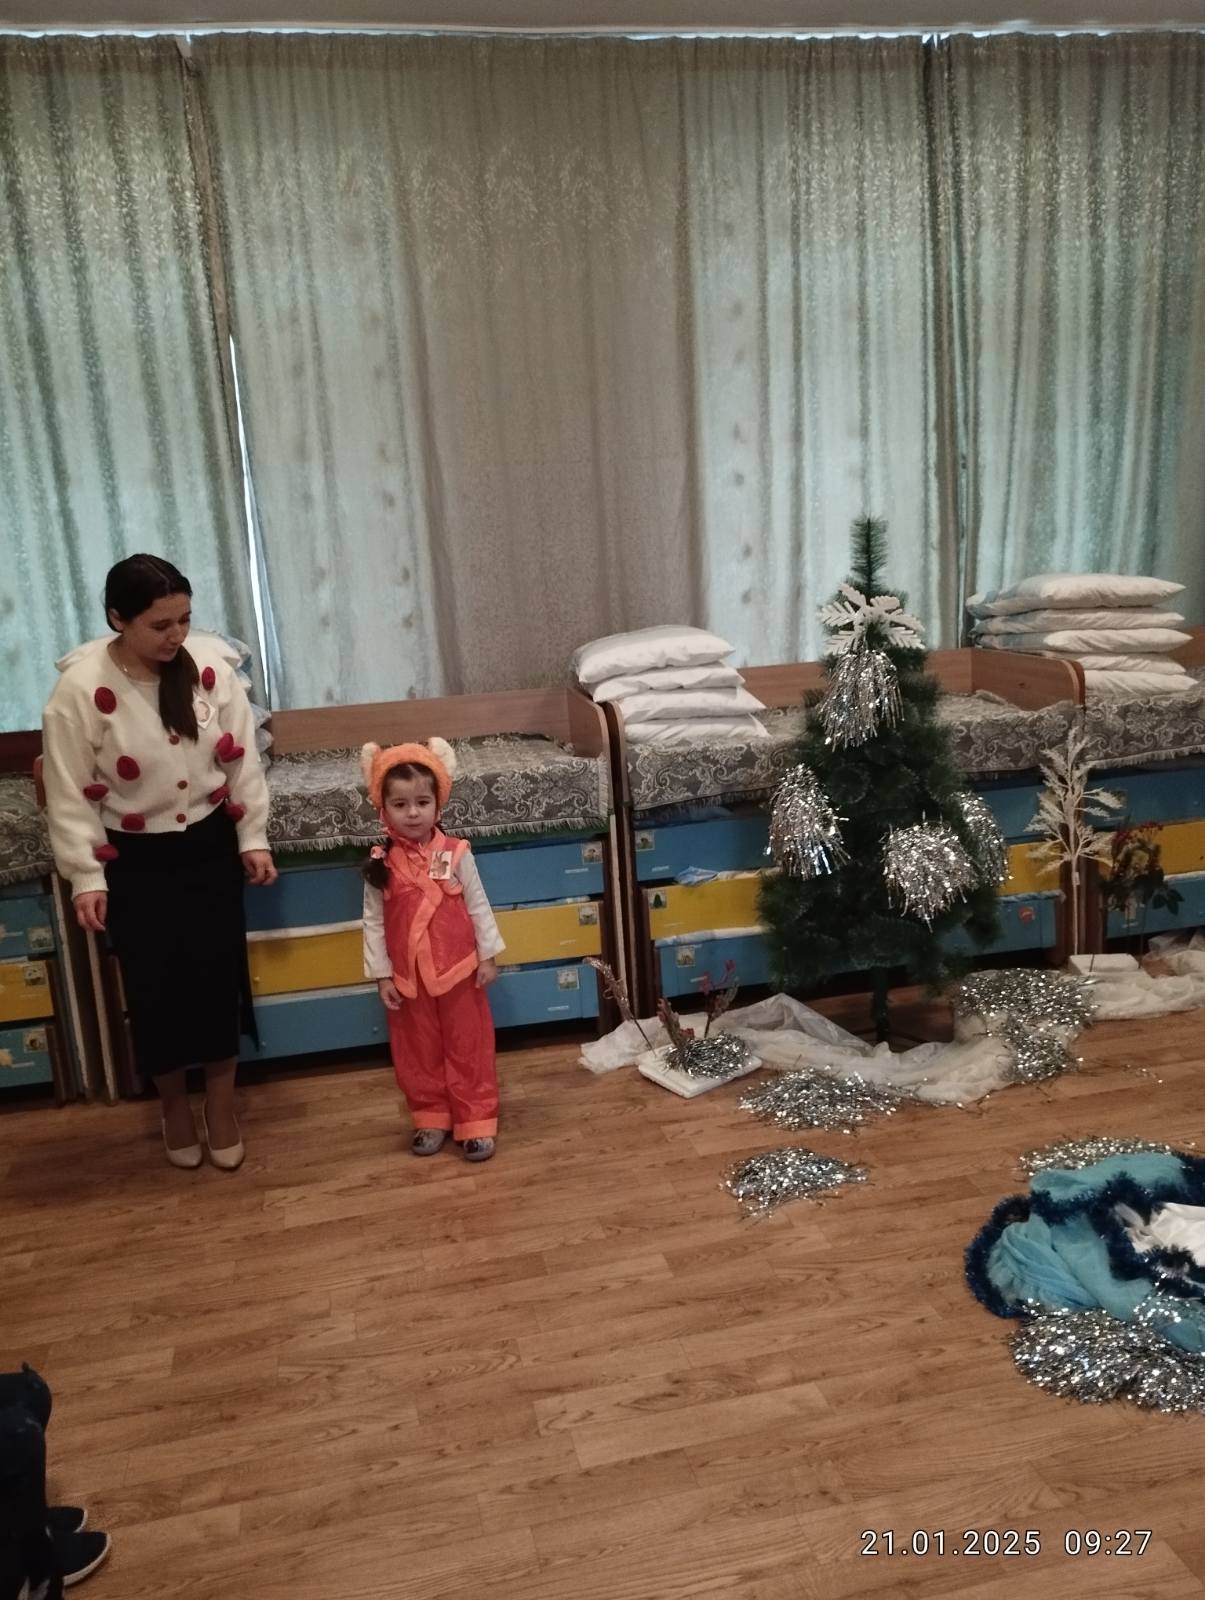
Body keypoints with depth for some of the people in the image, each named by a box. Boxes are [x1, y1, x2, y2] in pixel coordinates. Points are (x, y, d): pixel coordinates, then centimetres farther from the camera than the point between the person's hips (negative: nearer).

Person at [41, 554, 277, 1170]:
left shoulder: (209, 665, -9)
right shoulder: (80, 689, -17)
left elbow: (242, 759, -1)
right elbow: (71, 795, -12)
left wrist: (253, 838, -1)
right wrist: (86, 876, -14)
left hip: (210, 846, 2)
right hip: (134, 861, -2)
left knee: (218, 976, 6)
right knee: (155, 986, 8)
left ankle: (220, 1104, 26)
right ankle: (174, 1104, 31)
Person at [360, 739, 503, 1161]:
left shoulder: (456, 854, -10)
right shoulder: (380, 865, -7)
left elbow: (478, 907, -2)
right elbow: (374, 923, -2)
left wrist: (488, 956, -1)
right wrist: (381, 975, -2)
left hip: (459, 969, -1)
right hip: (408, 977, 2)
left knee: (469, 1048, 9)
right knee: (418, 1052, 15)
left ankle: (476, 1122, 21)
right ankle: (431, 1119, 32)